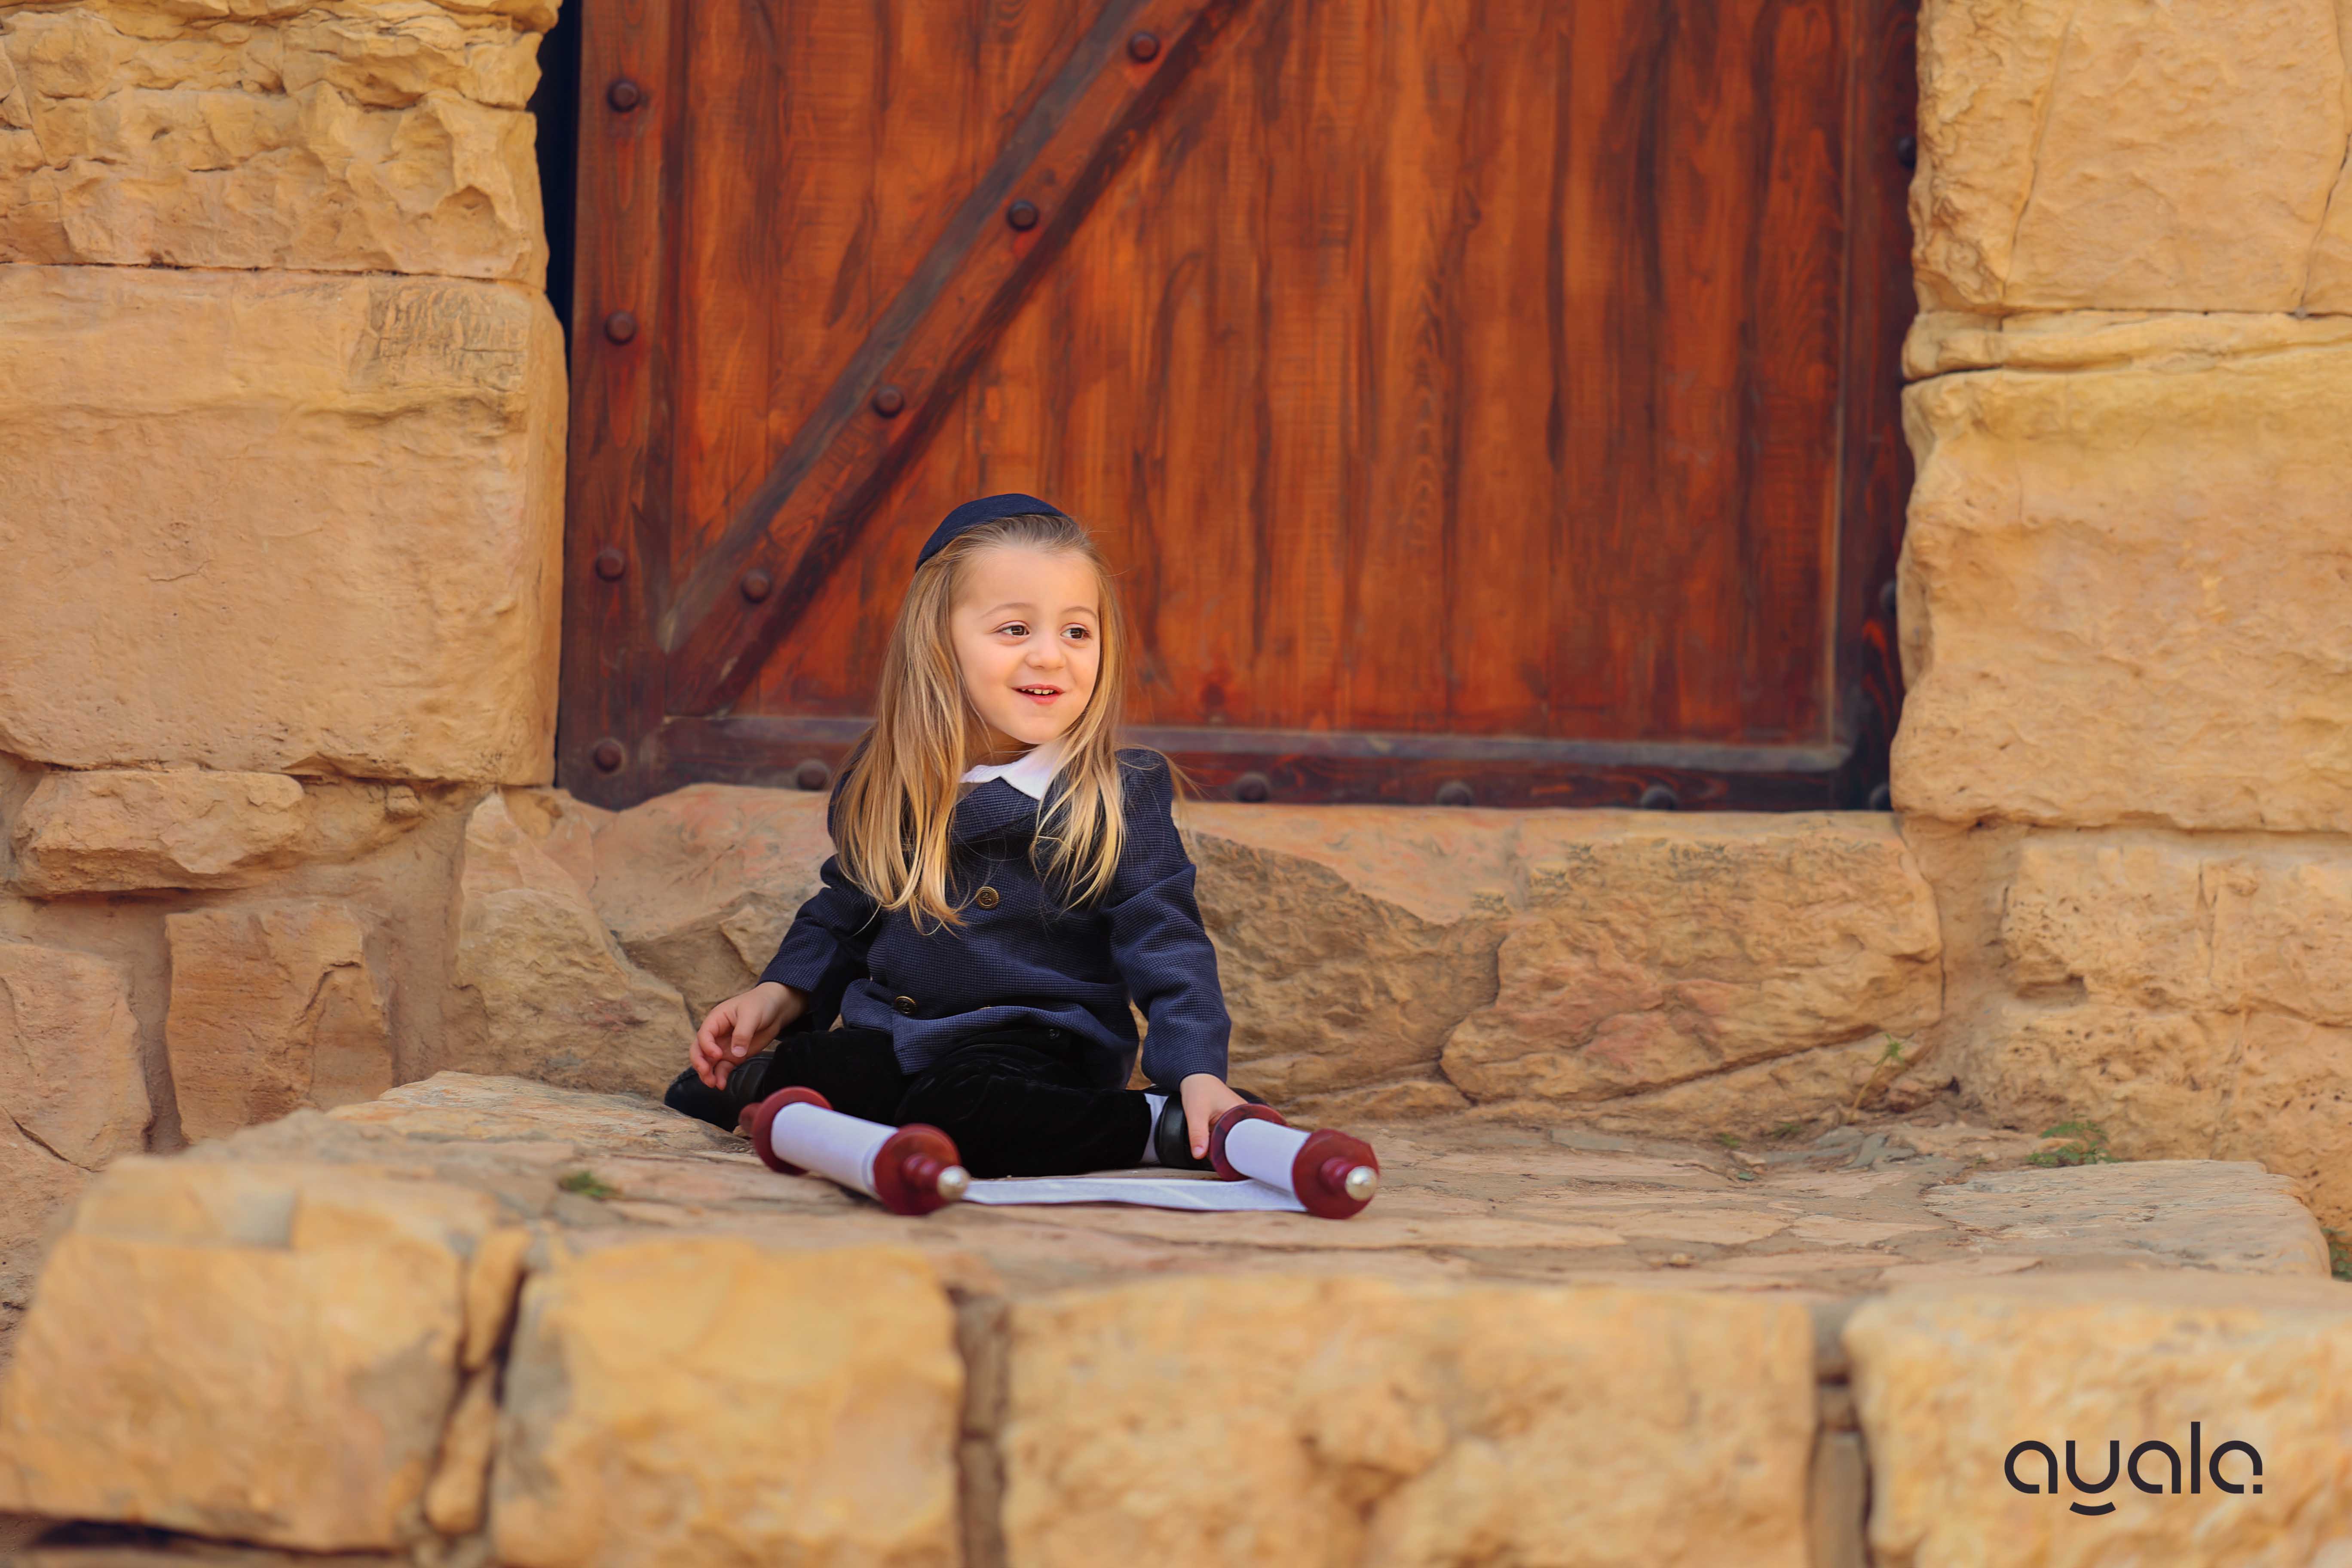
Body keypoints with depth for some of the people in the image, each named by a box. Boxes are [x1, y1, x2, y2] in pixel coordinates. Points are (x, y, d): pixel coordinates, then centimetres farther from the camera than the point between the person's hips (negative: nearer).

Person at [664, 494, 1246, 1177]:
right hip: (891, 1037, 5)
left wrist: (1198, 1070, -26)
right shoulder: (883, 786, 5)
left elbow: (1166, 945, -11)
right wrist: (781, 994, 5)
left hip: (1033, 1043, -5)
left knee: (954, 1111, -39)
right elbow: (844, 915, 21)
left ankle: (1169, 1127, -26)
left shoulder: (1121, 800, -8)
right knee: (700, 1095, -14)